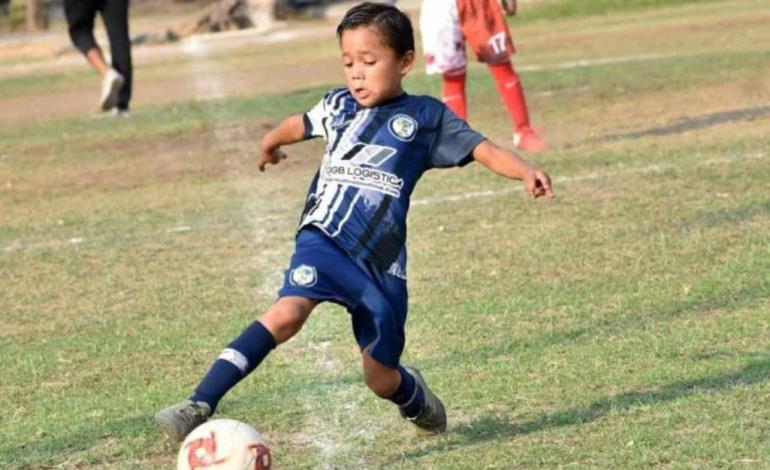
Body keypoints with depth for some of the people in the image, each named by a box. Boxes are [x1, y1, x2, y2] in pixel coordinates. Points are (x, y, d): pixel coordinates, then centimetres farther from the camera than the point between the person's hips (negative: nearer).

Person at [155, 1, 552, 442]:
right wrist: (270, 143, 56)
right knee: (287, 313, -29)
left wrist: (527, 171, -24)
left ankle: (414, 394, 44)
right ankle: (200, 406, -35)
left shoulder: (425, 116, 5)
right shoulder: (339, 106, 14)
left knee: (382, 380, 6)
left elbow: (484, 149, -4)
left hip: (381, 259, -1)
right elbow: (300, 124, 35)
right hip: (325, 239, 1)